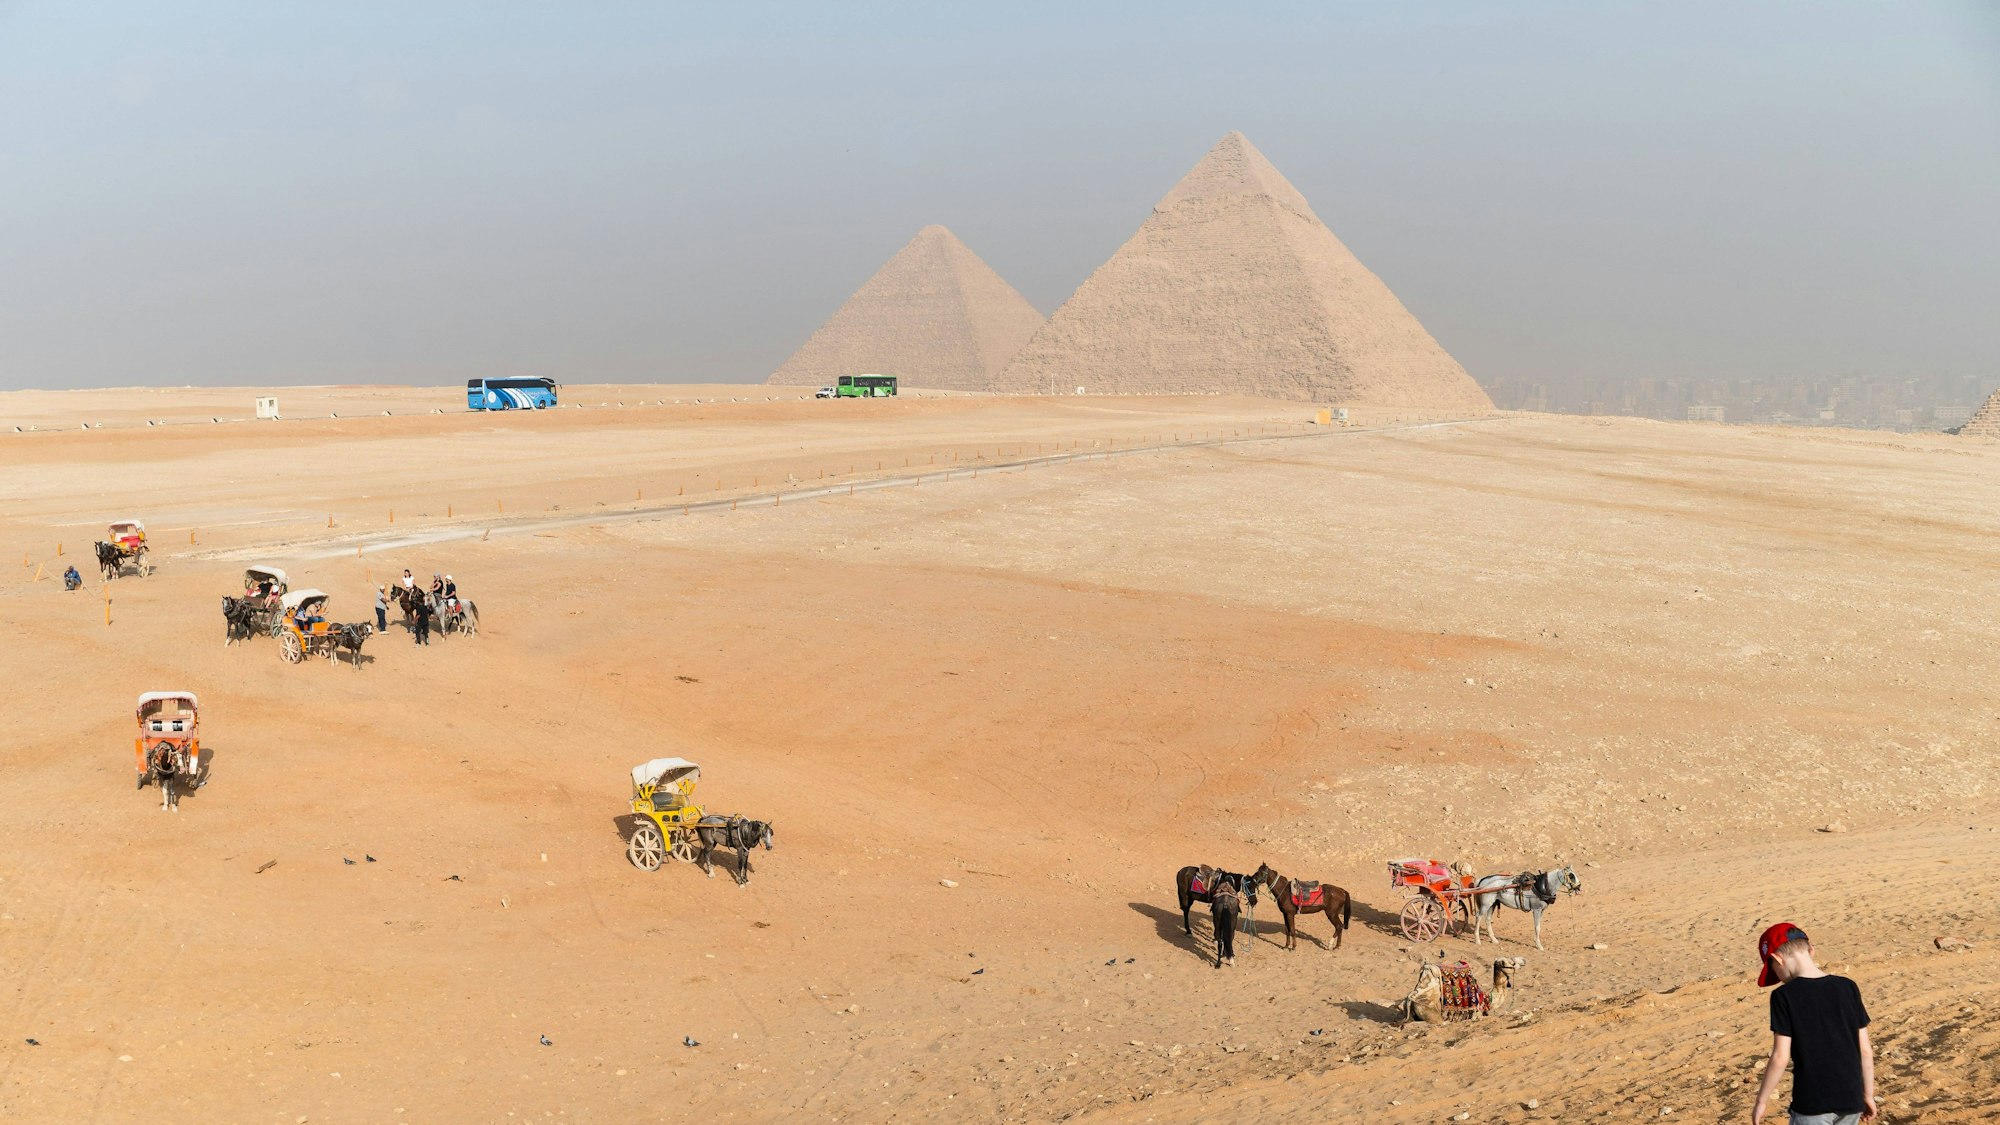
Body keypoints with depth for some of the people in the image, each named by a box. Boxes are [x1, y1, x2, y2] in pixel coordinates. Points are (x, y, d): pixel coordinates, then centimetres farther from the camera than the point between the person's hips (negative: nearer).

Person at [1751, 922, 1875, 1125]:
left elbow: (1780, 1057, -13)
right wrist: (1868, 1094, 15)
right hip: (1850, 1098, 5)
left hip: (1812, 1103, -5)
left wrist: (1762, 1100, -2)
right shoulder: (1848, 988, 1)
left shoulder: (1785, 996, -12)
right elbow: (1865, 1049, 4)